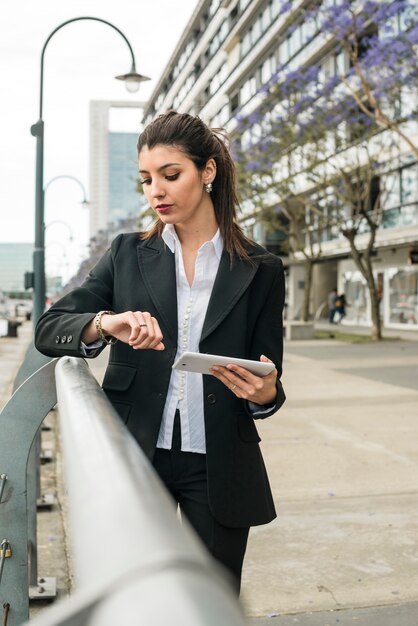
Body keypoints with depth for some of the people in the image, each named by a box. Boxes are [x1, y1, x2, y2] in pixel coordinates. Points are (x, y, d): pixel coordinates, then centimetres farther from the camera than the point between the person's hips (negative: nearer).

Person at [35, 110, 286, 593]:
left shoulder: (260, 270, 1)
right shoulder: (127, 254, 4)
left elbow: (268, 383, 5)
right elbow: (48, 330, -2)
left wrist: (265, 394, -20)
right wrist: (105, 324, -22)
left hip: (217, 467, 0)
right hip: (136, 456, 1)